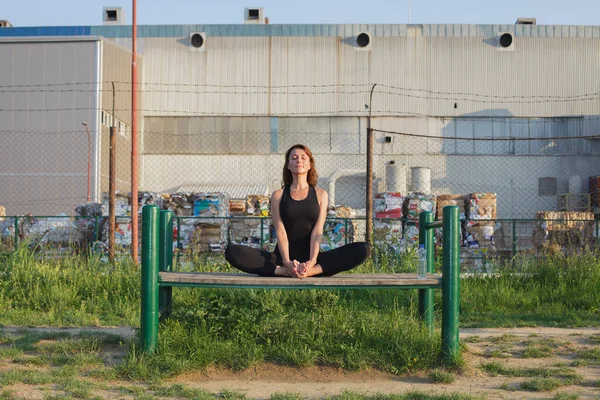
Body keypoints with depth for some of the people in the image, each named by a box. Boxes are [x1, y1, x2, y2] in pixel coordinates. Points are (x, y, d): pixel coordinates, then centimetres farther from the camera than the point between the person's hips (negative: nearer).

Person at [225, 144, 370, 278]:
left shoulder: (320, 195, 10)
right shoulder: (278, 195, 9)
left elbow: (317, 231, -2)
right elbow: (280, 231, -4)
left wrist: (311, 262, -21)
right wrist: (287, 262, -22)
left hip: (311, 258, 1)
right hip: (282, 258, 0)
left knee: (363, 249, -24)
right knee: (232, 252, -26)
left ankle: (312, 271, -39)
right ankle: (285, 271, -37)